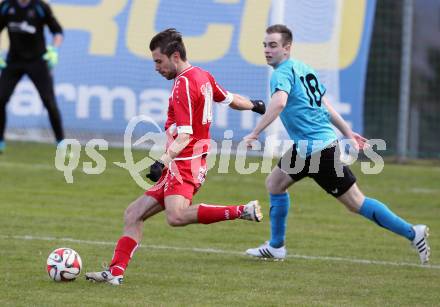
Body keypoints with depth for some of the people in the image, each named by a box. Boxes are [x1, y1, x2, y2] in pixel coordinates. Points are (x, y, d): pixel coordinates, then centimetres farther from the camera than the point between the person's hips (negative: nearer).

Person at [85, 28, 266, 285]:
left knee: (176, 216, -35)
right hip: (181, 166, 11)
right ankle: (115, 272, 3)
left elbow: (184, 136, -21)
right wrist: (254, 106, 51)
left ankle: (242, 211, -29)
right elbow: (230, 99, 31)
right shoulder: (203, 76, 15)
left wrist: (163, 161, -33)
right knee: (133, 215, 8)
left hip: (184, 164, -11)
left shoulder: (183, 84, -13)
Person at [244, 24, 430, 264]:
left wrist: (254, 134, -32)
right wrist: (347, 132, 29)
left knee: (355, 203, -3)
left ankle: (412, 233, -1)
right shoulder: (302, 68, 14)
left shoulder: (282, 73, -13)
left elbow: (279, 102, -33)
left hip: (317, 149, -9)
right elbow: (325, 105, 23)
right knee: (274, 184, 15)